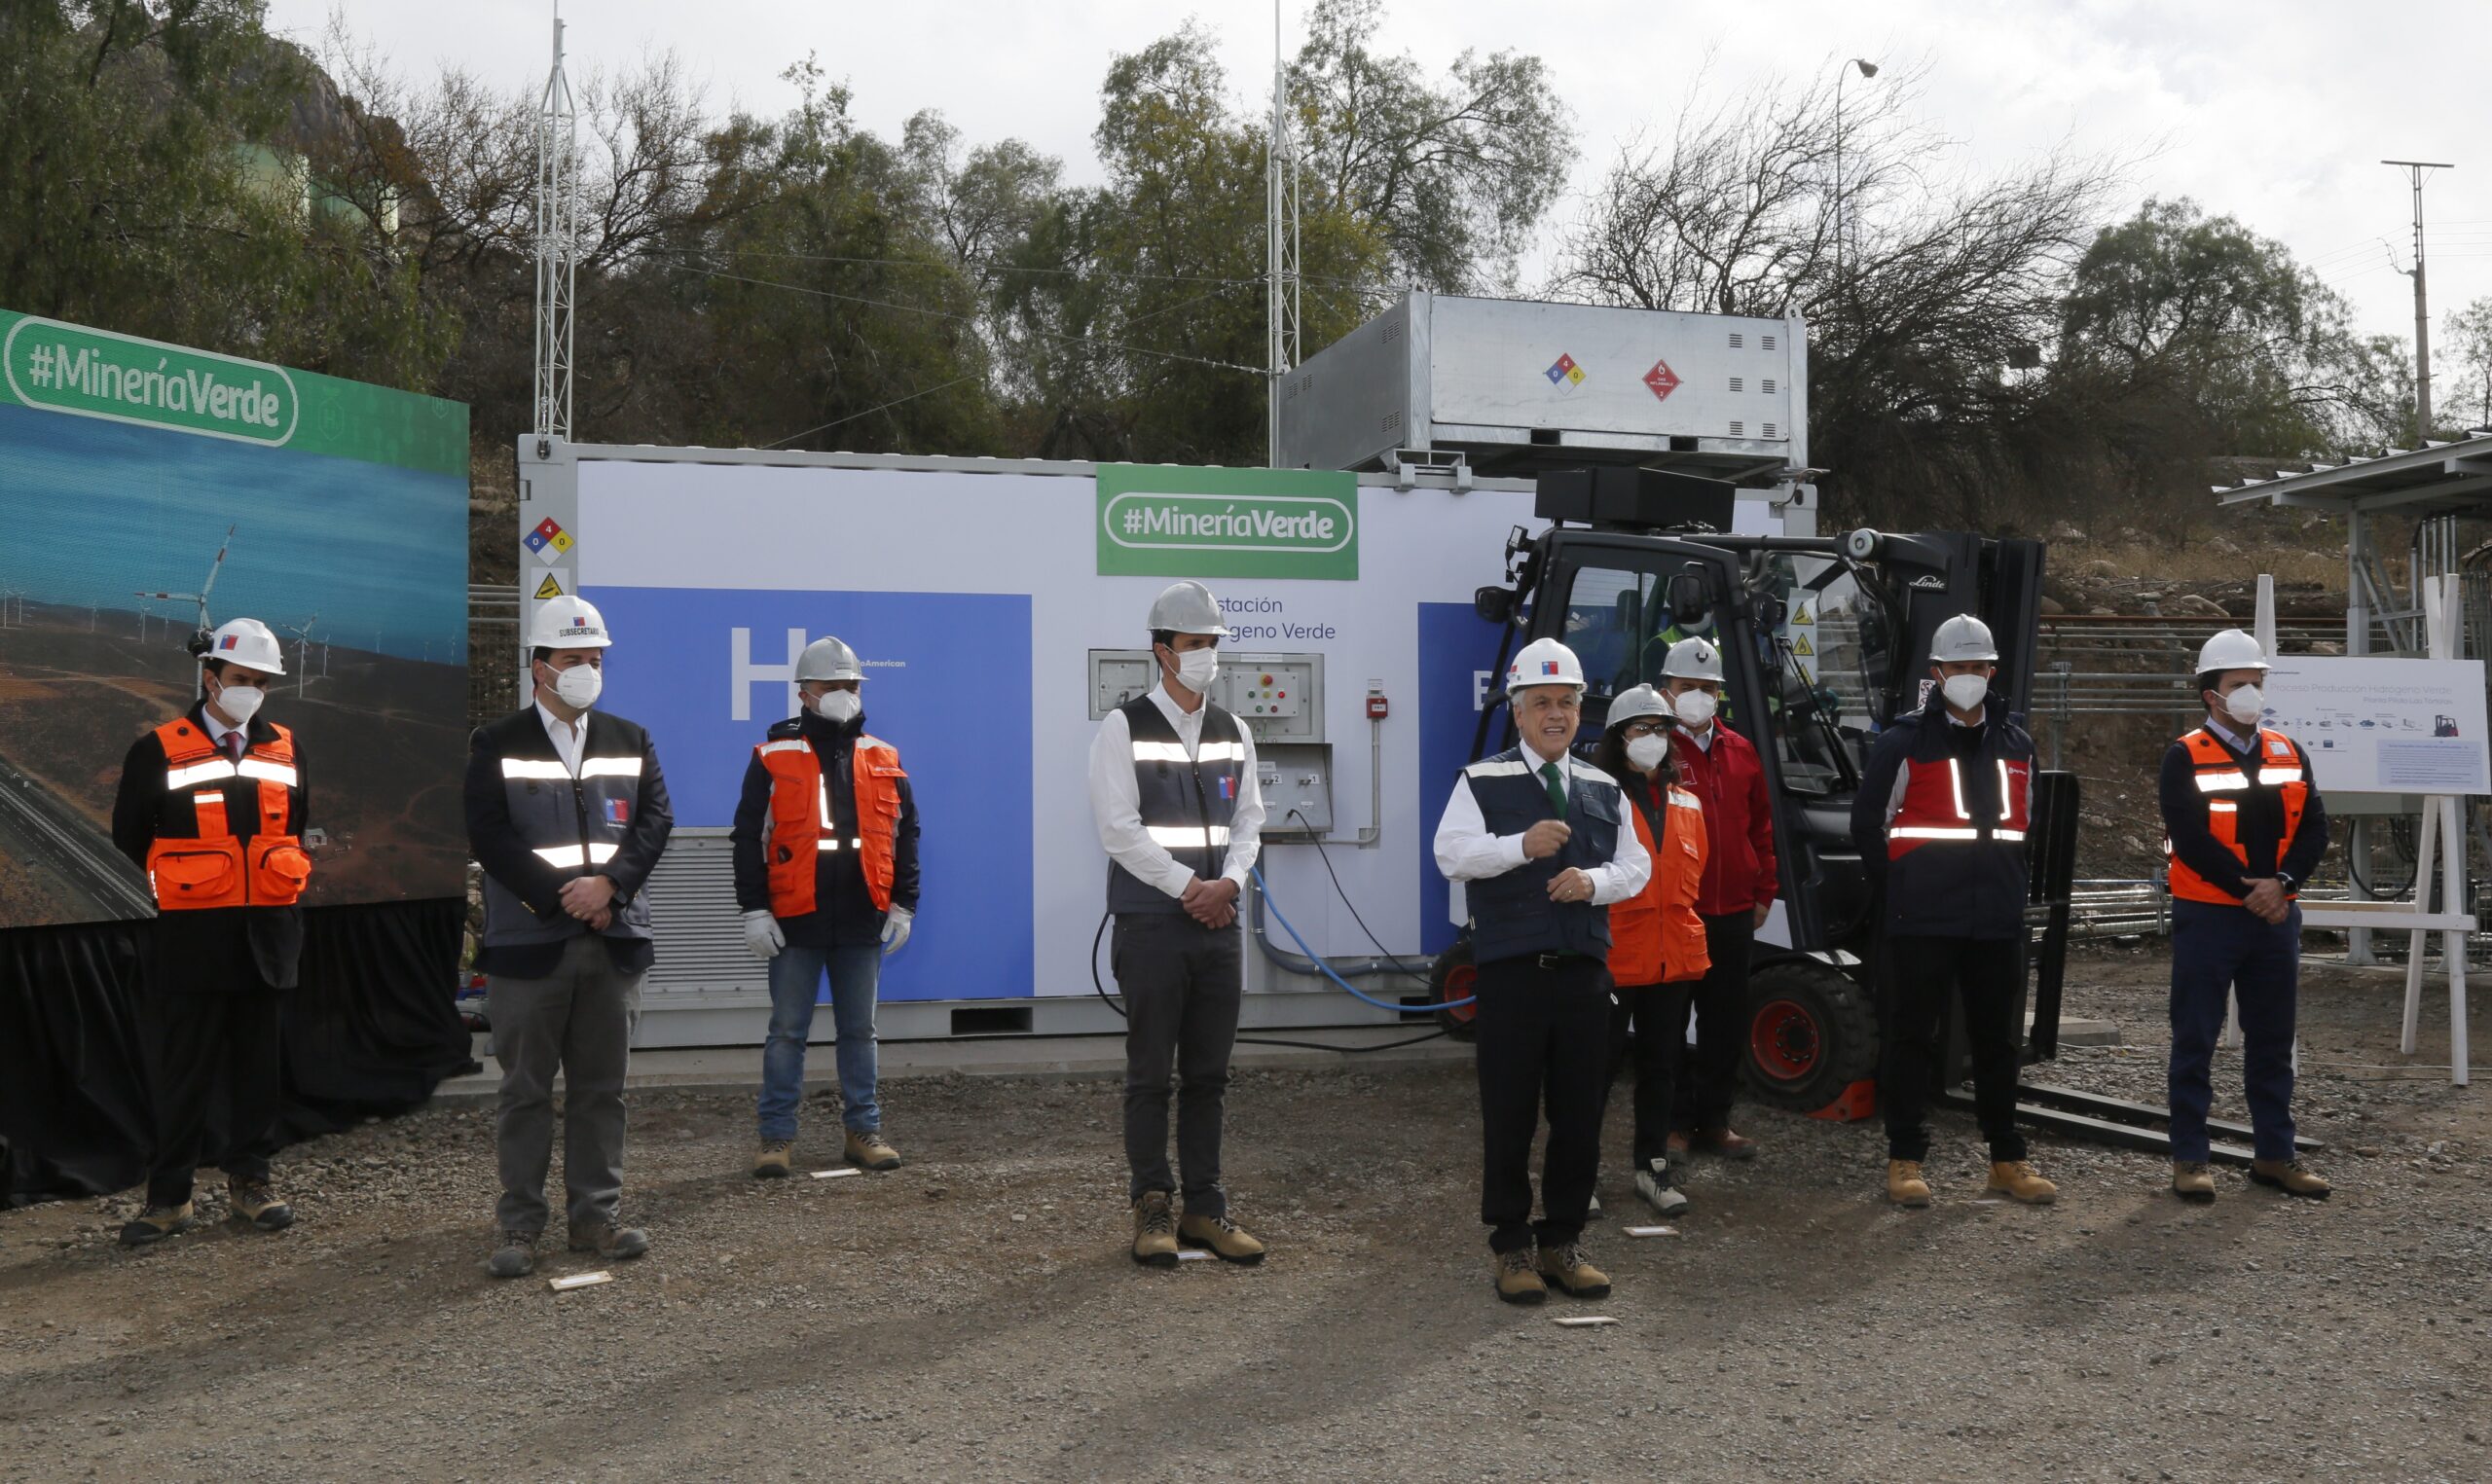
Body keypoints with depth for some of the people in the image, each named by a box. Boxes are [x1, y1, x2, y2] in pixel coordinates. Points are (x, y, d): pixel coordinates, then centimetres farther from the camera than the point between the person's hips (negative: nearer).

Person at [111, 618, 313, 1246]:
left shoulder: (284, 750, 11)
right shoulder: (158, 752, -1)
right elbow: (129, 842, 2)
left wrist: (285, 901, 12)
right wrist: (160, 909, 1)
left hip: (264, 937, 4)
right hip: (188, 942, -3)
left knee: (257, 1067, 10)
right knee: (181, 1072, 2)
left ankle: (249, 1181, 21)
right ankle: (169, 1196, 11)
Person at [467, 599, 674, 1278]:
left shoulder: (630, 741, 13)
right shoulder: (497, 745, 3)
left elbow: (656, 821, 3)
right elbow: (489, 836, -6)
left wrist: (607, 884, -13)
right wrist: (563, 896, -13)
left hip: (614, 940, 3)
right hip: (528, 942, -3)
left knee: (602, 1088, 8)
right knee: (526, 1090, 2)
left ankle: (596, 1215, 17)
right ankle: (519, 1225, 10)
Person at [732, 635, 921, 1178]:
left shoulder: (884, 760, 9)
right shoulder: (773, 758, 0)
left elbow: (906, 835, 13)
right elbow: (748, 837, -1)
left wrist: (902, 905, 8)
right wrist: (754, 910, -6)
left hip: (863, 922, 3)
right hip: (795, 921, -2)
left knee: (859, 1030, 10)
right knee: (787, 1031, 4)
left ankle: (864, 1129, 20)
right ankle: (777, 1136, 12)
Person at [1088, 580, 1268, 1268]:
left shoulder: (1232, 732, 13)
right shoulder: (1123, 729, -4)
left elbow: (1248, 818, 12)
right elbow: (1119, 828, -10)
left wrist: (1229, 882, -6)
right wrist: (1191, 887, -12)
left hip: (1218, 924, 5)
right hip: (1151, 924, -5)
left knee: (1208, 1073, 9)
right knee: (1150, 1073, 1)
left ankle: (1205, 1206, 17)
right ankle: (1152, 1209, 10)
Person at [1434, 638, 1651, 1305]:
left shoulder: (1603, 788, 15)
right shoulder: (1482, 782, 1)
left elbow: (1635, 864, 13)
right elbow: (1452, 853, -12)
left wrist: (1593, 881, -9)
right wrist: (1522, 845, -27)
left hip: (1584, 970, 4)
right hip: (1510, 970, -4)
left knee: (1581, 1113, 8)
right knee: (1509, 1114, 3)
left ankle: (1563, 1241, 22)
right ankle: (1510, 1245, 15)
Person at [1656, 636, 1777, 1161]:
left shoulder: (1741, 753, 11)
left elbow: (1761, 825, 17)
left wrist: (1764, 892, 14)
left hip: (1733, 913, 6)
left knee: (1727, 1023, 11)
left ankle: (1713, 1119, 23)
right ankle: (1674, 1123, 13)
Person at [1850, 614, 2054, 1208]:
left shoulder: (2016, 746, 13)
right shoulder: (1904, 742, -3)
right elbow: (1868, 824, 0)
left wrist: (2008, 891, 15)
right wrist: (1900, 893, 3)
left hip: (1998, 924, 5)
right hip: (1921, 925, -4)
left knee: (1997, 1041, 12)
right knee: (1912, 1038, 1)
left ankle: (2007, 1159, 22)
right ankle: (1905, 1159, 10)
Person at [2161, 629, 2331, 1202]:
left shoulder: (2288, 754, 10)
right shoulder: (2185, 758, -5)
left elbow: (2314, 828, 4)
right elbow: (2191, 839, -13)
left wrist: (2281, 882, -12)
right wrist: (2248, 889, -15)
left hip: (2276, 917, 5)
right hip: (2207, 916, -5)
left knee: (2273, 1041, 12)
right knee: (2195, 1041, 1)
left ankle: (2274, 1154, 22)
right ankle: (2189, 1159, 8)